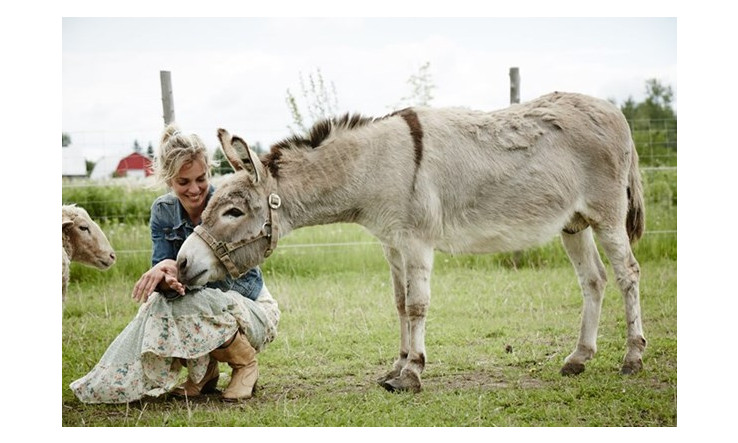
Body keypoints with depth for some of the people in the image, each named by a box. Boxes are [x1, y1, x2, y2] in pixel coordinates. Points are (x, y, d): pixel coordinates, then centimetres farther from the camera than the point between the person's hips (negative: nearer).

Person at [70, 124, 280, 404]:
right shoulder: (163, 211, -3)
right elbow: (161, 263, -12)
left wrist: (176, 267, -41)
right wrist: (166, 279, -39)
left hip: (252, 309, -4)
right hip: (199, 303, 4)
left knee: (194, 304, -35)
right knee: (158, 305, -27)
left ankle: (246, 363, -5)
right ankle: (203, 371, 0)